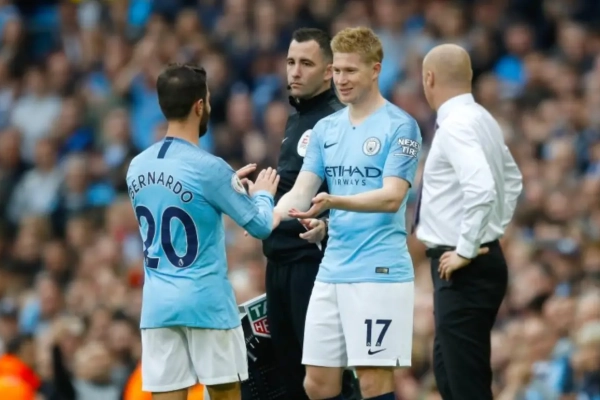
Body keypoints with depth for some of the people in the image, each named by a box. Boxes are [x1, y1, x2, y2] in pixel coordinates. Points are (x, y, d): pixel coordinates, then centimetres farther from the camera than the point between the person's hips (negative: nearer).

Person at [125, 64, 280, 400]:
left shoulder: (138, 167, 6)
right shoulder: (208, 168, -14)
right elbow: (261, 226, -6)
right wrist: (263, 194, 15)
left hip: (157, 303, 5)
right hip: (207, 302, -5)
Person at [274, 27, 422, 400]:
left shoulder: (400, 126, -6)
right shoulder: (326, 128, 14)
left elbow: (392, 198, -17)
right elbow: (302, 192, 7)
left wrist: (334, 202, -32)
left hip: (379, 271, -7)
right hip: (332, 272, 7)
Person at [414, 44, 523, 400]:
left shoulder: (456, 126, -18)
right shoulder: (482, 120, 13)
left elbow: (481, 190, -31)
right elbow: (512, 180, 26)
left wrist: (466, 250, -22)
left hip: (464, 270, -10)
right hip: (484, 259, 10)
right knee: (448, 371, 17)